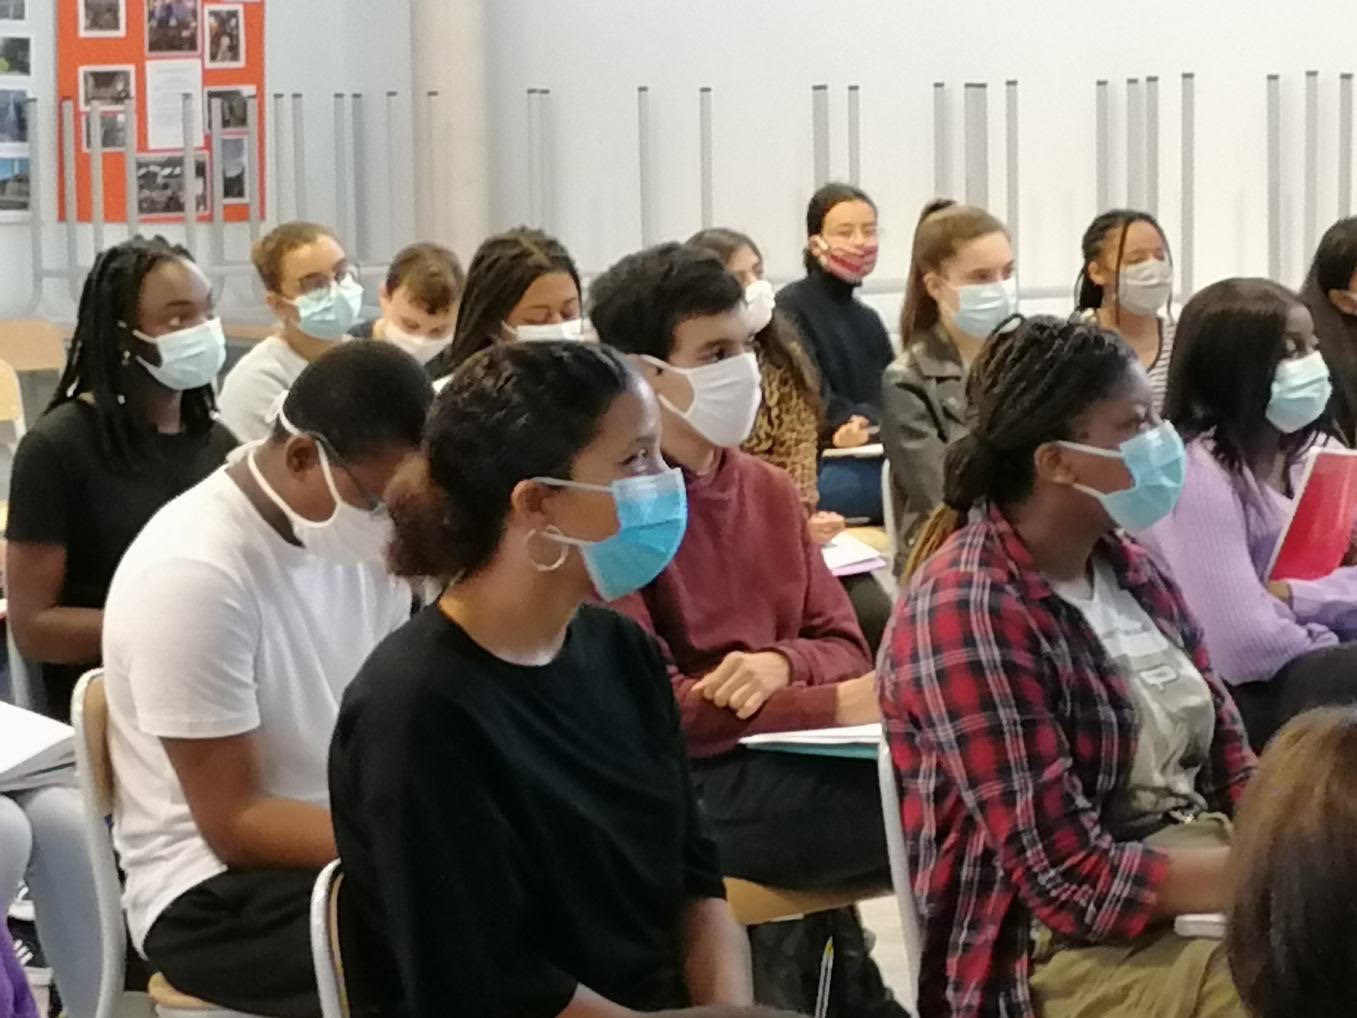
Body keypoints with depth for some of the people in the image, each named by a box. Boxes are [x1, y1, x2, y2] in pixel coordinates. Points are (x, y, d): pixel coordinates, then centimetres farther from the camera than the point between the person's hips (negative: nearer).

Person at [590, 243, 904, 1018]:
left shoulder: (771, 489, 15)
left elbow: (842, 644, 15)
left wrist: (779, 662, -10)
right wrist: (834, 705, -18)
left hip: (779, 759, 7)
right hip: (678, 786, -7)